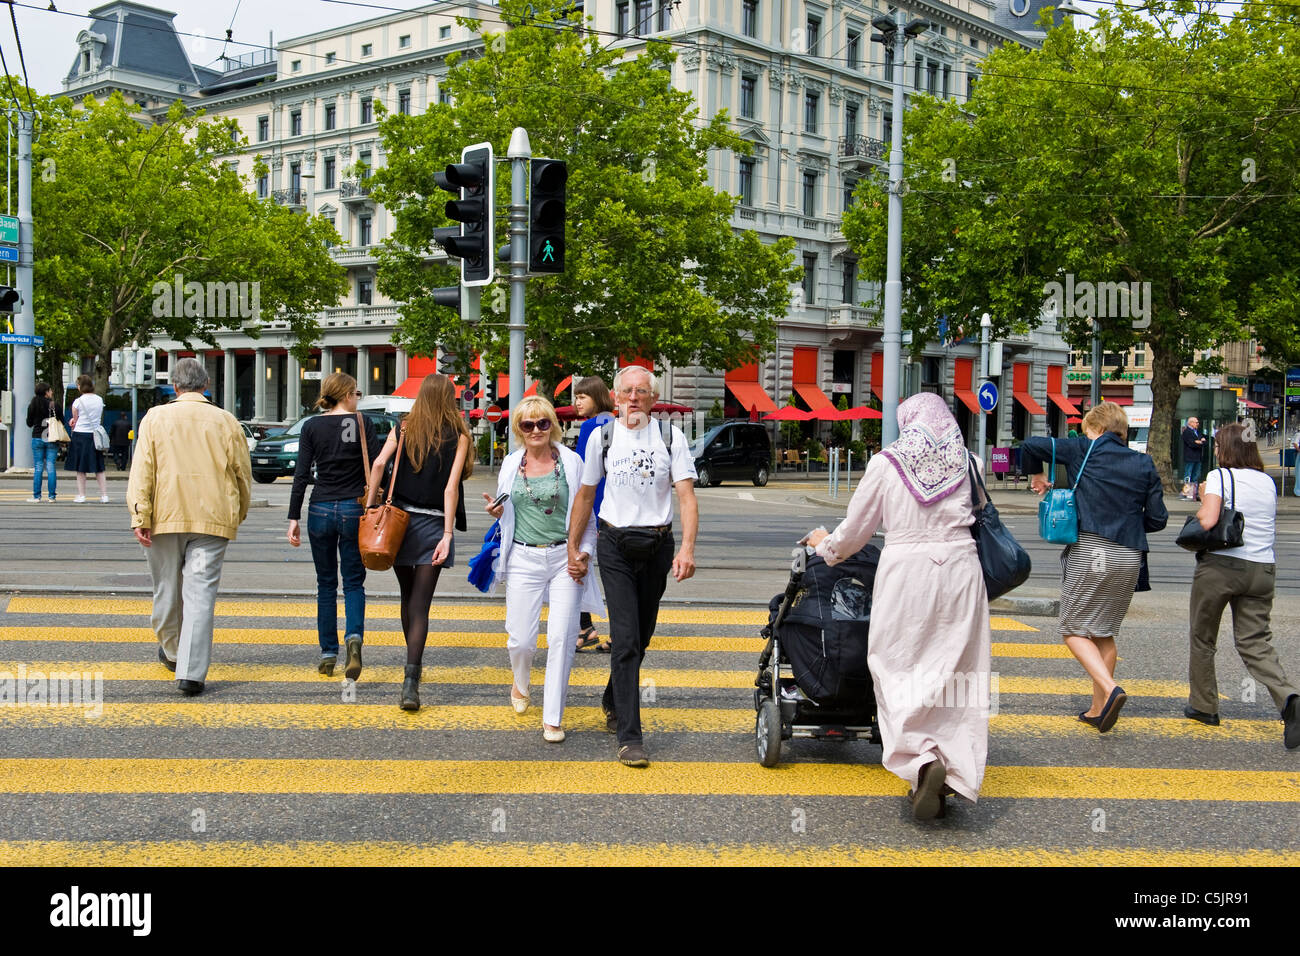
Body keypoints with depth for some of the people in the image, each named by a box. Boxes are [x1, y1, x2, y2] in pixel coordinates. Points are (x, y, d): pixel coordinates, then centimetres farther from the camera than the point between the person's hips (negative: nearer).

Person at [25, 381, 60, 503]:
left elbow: (29, 424, 6)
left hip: (37, 438, 1)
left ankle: (36, 496, 1)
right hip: (52, 439, -1)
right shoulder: (54, 405, -5)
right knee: (51, 468, 2)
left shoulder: (32, 405, 0)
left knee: (38, 468, 4)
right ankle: (52, 496, 1)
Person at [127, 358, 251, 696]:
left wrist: (140, 516, -5)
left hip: (166, 516, 1)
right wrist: (238, 514, 23)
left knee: (167, 588, 17)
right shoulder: (226, 422, 4)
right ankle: (191, 672, -9)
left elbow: (142, 470, -4)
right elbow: (243, 474, 9)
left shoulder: (156, 418, 3)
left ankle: (171, 650, 38)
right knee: (200, 593, -3)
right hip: (213, 518, 0)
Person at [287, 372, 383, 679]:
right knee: (353, 582, 8)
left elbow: (301, 475, -2)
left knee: (326, 584, 12)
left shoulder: (311, 427, 2)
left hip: (321, 511, 1)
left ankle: (328, 654, 12)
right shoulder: (362, 423, -2)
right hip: (354, 510, -1)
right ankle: (354, 636, -18)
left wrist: (294, 518, 1)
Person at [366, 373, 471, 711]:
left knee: (408, 595, 19)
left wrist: (369, 508, -5)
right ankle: (411, 679, -16)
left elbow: (378, 464, -10)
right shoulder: (458, 436, -2)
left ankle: (413, 664, 32)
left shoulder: (404, 430, 4)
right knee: (420, 603, -4)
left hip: (399, 518, 3)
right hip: (433, 524, -2)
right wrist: (447, 535, -14)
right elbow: (451, 487, -11)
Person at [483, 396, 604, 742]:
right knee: (521, 639, 2)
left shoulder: (571, 462, 0)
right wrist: (497, 513, -2)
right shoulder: (511, 464, 8)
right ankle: (520, 685, 37)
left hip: (564, 558, -2)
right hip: (524, 559, 2)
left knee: (561, 638, -7)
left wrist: (584, 552, -5)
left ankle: (553, 718, 4)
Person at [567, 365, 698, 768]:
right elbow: (585, 495, 13)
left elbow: (687, 496, -7)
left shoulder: (670, 437, 0)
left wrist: (687, 549, -21)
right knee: (626, 640, -10)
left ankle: (612, 701, 39)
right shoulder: (602, 436, 3)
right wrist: (573, 548, 13)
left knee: (641, 638, 13)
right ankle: (629, 736, -10)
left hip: (657, 545, 1)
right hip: (615, 546, -1)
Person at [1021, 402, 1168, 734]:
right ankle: (1098, 709, 18)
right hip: (1129, 557, 5)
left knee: (1074, 629, 4)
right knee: (1104, 632, 17)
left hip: (1090, 551, -5)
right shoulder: (1144, 464, 9)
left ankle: (1110, 689, -17)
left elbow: (1031, 445, -2)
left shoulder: (1084, 451, 1)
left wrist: (1037, 476, 16)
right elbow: (1157, 519, 7)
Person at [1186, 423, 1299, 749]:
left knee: (1202, 638, 14)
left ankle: (1204, 706, 23)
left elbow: (1207, 521, -19)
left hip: (1220, 565, -5)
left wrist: (1203, 502, 3)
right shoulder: (1268, 482, 12)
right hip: (1262, 569, 5)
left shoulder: (1220, 476, -6)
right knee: (1255, 641, 4)